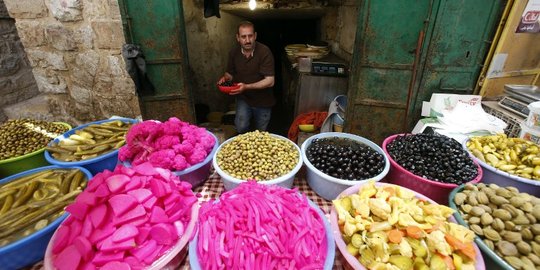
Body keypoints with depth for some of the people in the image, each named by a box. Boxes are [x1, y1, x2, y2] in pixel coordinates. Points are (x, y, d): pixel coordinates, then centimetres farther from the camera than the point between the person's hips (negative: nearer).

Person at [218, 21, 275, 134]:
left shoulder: (264, 52, -21)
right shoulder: (233, 52, -6)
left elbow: (270, 81, -24)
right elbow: (230, 73, 9)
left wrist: (247, 87, -34)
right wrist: (225, 78, -15)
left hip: (263, 101, -2)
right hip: (243, 98, 2)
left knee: (261, 132, 15)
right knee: (241, 127, -14)